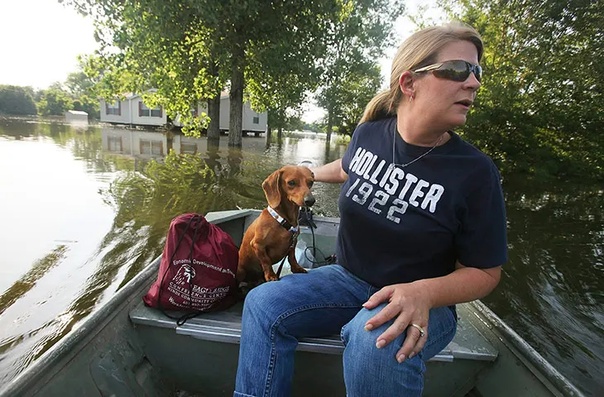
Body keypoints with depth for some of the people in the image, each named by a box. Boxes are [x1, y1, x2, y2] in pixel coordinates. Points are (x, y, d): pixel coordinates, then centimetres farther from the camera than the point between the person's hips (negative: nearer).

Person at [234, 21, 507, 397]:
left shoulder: (475, 171, -17)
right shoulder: (369, 133, -7)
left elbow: (485, 271, -9)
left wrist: (424, 293, -28)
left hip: (423, 301, -3)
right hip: (349, 280, 4)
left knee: (376, 339, -37)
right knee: (263, 304, -15)